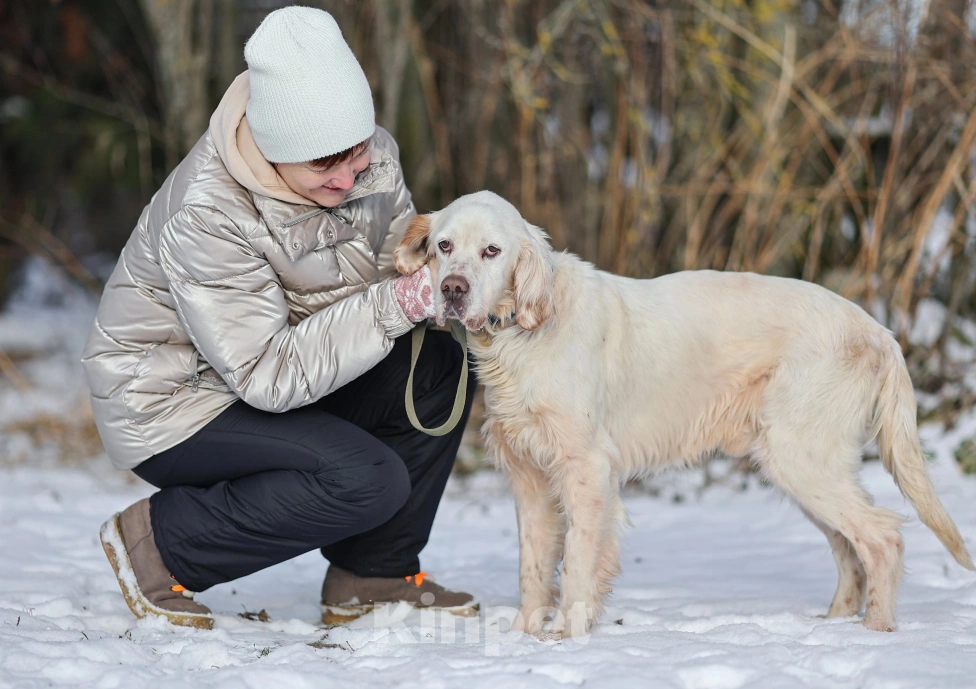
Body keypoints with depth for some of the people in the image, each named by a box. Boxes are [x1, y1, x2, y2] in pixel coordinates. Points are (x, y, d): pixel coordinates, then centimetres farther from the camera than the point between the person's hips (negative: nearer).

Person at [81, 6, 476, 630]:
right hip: (172, 407, -8)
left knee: (439, 361, -12)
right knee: (369, 479, -26)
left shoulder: (371, 157, -11)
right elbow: (266, 376, -32)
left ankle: (374, 575, 2)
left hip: (290, 374, 8)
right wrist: (394, 306, -37)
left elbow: (398, 267, 1)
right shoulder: (205, 215, -32)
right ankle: (159, 543, -8)